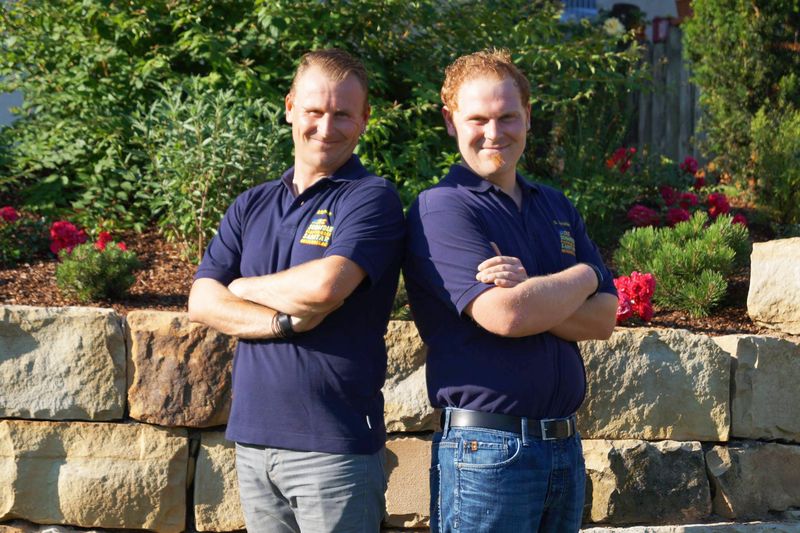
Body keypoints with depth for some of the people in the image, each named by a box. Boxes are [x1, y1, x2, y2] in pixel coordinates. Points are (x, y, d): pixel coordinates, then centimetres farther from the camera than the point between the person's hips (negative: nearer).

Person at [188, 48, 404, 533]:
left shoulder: (371, 198, -6)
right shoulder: (252, 206, 13)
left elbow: (326, 285, -21)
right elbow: (202, 301, 3)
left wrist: (244, 287, -2)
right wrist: (285, 322, -14)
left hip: (334, 445, -5)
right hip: (253, 439, 6)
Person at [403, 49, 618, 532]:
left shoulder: (556, 208, 14)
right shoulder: (441, 210, -8)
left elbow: (604, 318, 5)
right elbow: (505, 316, -21)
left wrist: (534, 297, -15)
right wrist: (582, 277, -3)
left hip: (564, 444, 6)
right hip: (487, 450, -6)